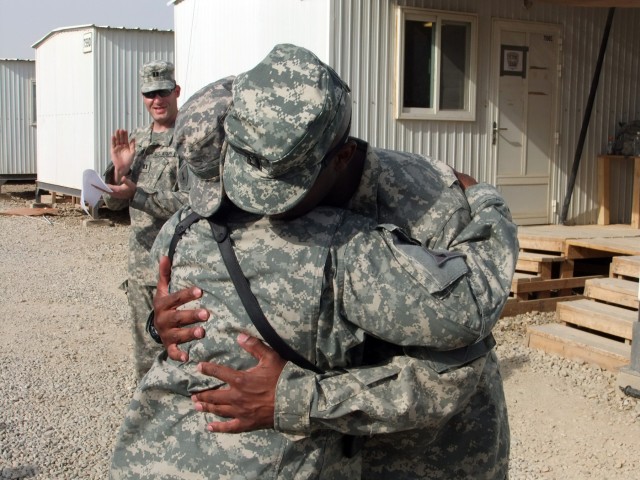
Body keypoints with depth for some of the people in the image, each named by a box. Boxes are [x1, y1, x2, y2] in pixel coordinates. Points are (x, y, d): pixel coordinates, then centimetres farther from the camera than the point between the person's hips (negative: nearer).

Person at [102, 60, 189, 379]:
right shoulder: (136, 140, 12)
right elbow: (112, 202, 12)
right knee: (145, 351, 17)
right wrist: (119, 170, -7)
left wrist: (138, 194, -22)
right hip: (141, 263, 7)